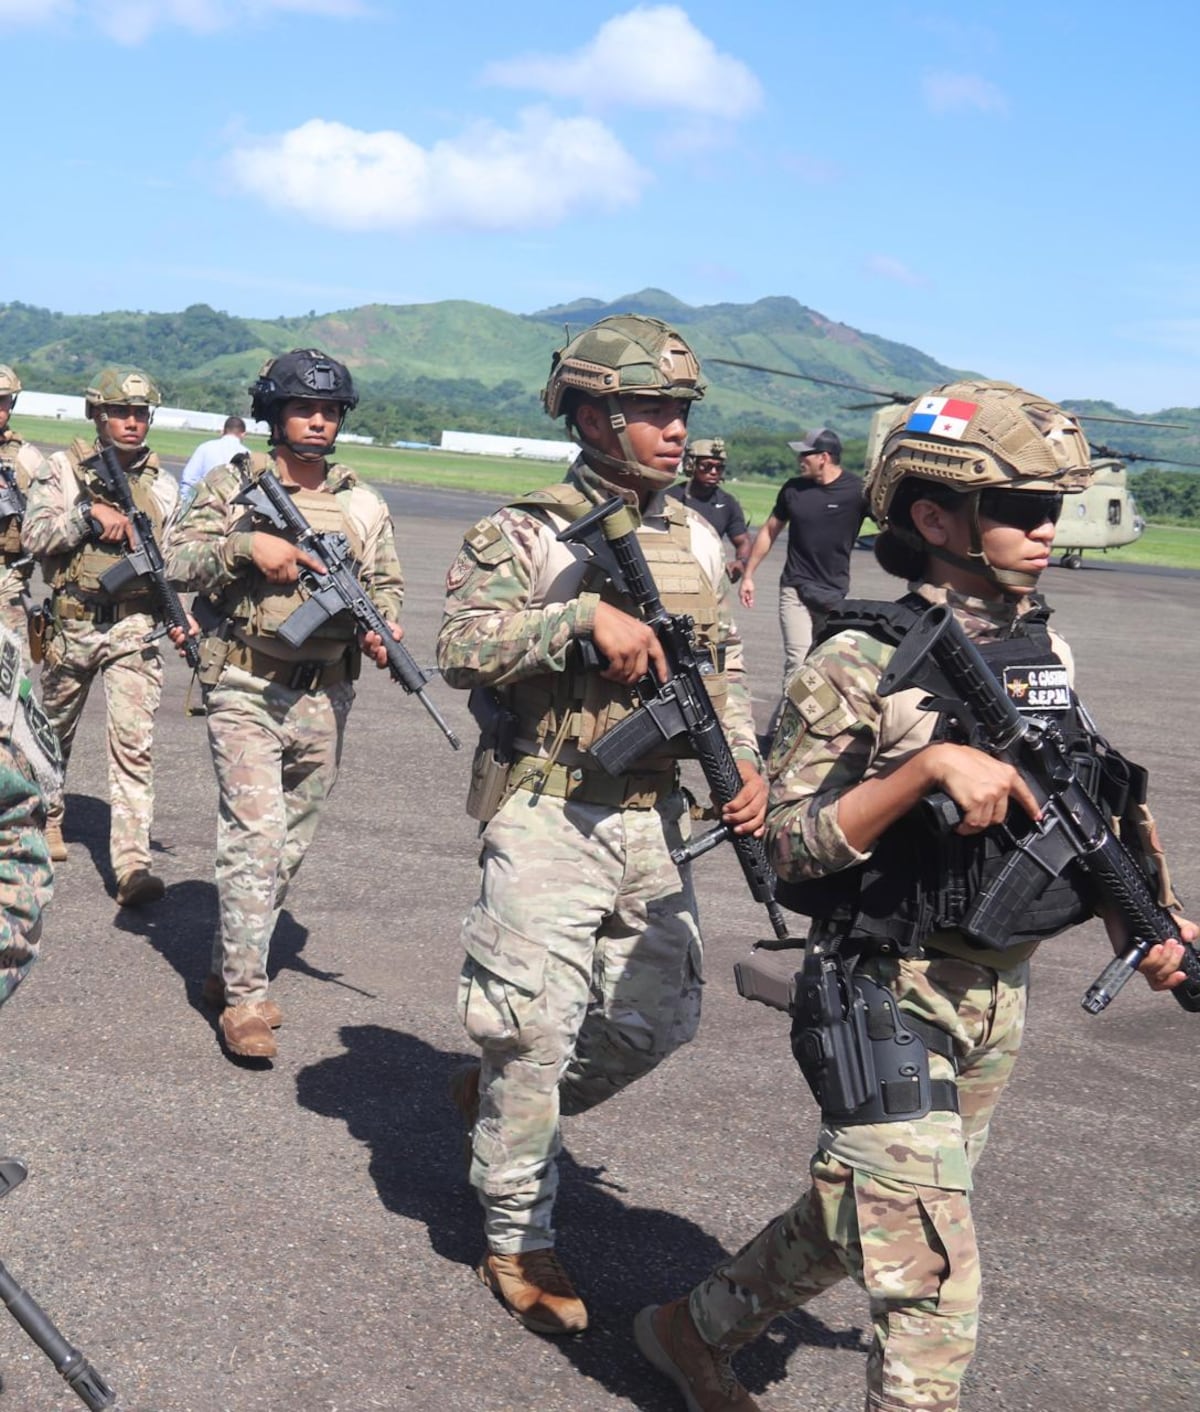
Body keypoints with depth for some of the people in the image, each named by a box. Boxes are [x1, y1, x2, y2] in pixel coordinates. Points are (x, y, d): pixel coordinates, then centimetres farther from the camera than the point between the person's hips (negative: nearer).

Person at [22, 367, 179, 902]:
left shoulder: (163, 485, 7)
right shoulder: (61, 469, 0)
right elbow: (34, 536, -9)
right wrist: (90, 513, -18)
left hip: (133, 627, 0)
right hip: (71, 623, 0)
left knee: (133, 743, -12)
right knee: (54, 731, 18)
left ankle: (132, 863, -16)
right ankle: (46, 820, 44)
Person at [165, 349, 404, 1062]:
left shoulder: (364, 504, 9)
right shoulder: (232, 485, 1)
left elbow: (388, 583, 11)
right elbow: (178, 558, -6)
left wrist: (380, 626, -10)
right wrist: (248, 545, -21)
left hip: (323, 701, 4)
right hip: (246, 692, -4)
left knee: (291, 845, 12)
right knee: (255, 840, -12)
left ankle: (232, 968, 29)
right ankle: (244, 1000, -6)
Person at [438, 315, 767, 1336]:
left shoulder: (698, 540, 10)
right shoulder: (524, 534, -8)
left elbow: (725, 669, 17)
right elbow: (461, 648, -20)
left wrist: (744, 763, 1)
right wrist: (586, 614, -27)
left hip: (654, 820, 6)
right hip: (549, 819, -6)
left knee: (662, 1018, 12)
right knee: (535, 1029, -1)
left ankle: (501, 1101, 36)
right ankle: (519, 1239, 16)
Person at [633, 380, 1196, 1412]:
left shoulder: (1046, 651, 5)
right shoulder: (862, 666, -17)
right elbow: (791, 845, -18)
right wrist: (927, 765, -28)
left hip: (1000, 1004, 7)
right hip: (892, 1005, -7)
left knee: (857, 1221, 22)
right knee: (934, 1284, -7)